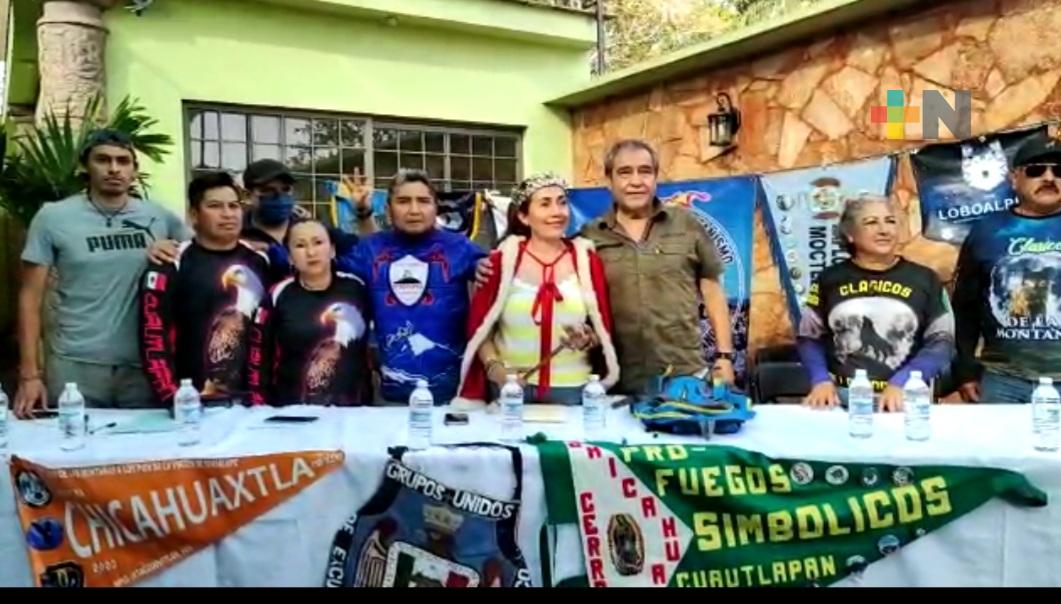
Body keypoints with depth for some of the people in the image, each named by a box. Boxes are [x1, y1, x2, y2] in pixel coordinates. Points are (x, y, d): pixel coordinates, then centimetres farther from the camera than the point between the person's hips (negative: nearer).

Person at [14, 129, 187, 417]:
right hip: (74, 367, -1)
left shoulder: (160, 218, 3)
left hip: (144, 367, 2)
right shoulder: (53, 217, -1)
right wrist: (29, 374, -6)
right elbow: (30, 298, -1)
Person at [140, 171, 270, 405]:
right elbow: (154, 339, -10)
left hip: (254, 400, 4)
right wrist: (172, 399, -18)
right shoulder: (171, 266, -4)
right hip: (196, 403, -4)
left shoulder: (259, 262, 10)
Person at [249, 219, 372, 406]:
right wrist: (261, 408, -6)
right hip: (292, 409, -1)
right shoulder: (279, 296, -5)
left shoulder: (356, 288, 0)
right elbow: (258, 358, -1)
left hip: (351, 408, 2)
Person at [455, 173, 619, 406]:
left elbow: (605, 328, 7)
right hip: (511, 387, -1)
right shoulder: (502, 259, -1)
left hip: (572, 389, 1)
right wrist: (494, 367, -12)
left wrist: (589, 340, -14)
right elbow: (479, 326, 2)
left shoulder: (587, 259, 1)